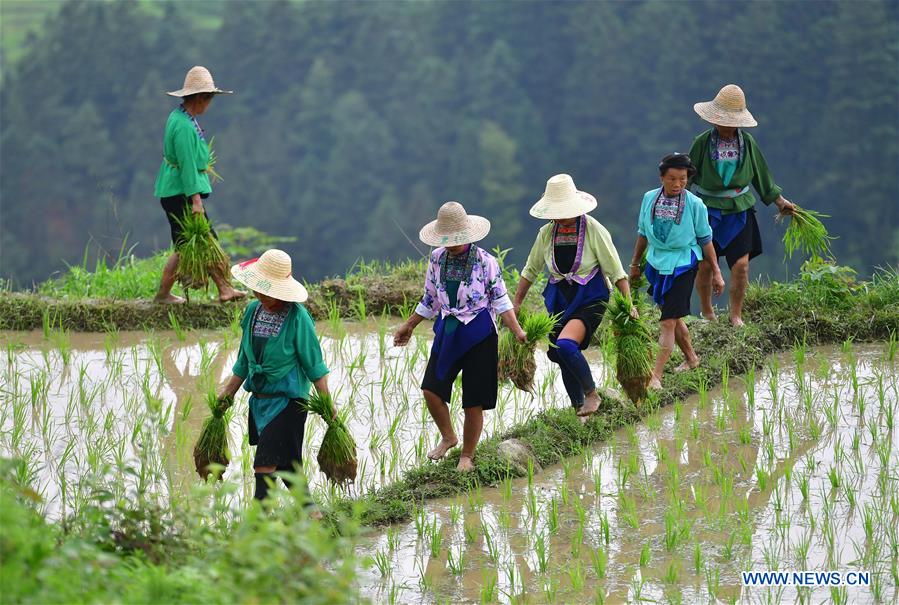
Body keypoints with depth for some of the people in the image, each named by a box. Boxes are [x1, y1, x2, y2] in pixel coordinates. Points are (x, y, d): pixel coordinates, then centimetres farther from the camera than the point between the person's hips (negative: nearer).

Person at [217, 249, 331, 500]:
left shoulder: (297, 317, -14)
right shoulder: (253, 311, 5)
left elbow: (314, 364, -9)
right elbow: (244, 361, 16)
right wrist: (227, 393, 17)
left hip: (288, 401, -7)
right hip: (259, 399, 7)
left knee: (265, 463, -14)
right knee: (286, 465, 14)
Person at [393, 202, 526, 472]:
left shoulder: (485, 262, -9)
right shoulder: (437, 259, 3)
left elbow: (500, 300, -5)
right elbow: (430, 299, 15)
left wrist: (517, 331, -15)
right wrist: (409, 326, 20)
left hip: (479, 335, -4)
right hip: (447, 332, 4)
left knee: (474, 401, 0)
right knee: (431, 389, -7)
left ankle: (467, 455, 16)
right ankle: (448, 437, 19)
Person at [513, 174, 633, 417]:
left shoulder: (593, 230, -11)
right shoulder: (547, 233, 3)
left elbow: (616, 271, -9)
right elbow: (530, 271, 14)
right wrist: (516, 304, 13)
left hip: (590, 299, -6)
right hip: (559, 299, 6)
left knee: (565, 345, -26)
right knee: (562, 357, 6)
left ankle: (591, 394, -8)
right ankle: (579, 409, 22)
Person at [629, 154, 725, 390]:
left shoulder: (694, 205, -10)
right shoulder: (650, 199, -1)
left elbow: (705, 240, -1)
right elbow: (643, 233, 13)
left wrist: (716, 272, 2)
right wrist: (635, 264, 20)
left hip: (683, 265, -5)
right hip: (657, 263, 5)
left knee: (669, 321, -11)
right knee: (673, 317, 18)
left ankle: (656, 376, -13)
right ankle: (691, 358, 39)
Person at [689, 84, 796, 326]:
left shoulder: (747, 142, 1)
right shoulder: (703, 142, -6)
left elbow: (762, 176, 13)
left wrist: (780, 201, 15)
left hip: (739, 211, 2)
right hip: (707, 209, -2)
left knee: (741, 264, -7)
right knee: (704, 265, 0)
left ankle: (736, 315, 6)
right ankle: (707, 312, 20)